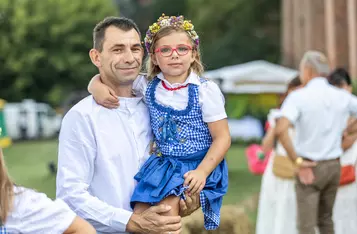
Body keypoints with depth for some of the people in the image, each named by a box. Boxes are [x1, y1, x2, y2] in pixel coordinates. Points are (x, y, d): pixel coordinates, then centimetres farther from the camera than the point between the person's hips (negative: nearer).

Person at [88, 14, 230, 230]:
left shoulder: (205, 90, -11)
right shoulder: (148, 86, 0)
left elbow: (222, 137, -10)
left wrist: (202, 171, -21)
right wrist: (98, 87, -16)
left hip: (198, 166, -5)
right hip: (164, 165, 5)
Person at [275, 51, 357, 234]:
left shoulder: (298, 97, -13)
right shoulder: (342, 97, 1)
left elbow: (280, 130, -28)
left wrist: (298, 161, -20)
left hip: (309, 167, -5)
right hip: (333, 166, 5)